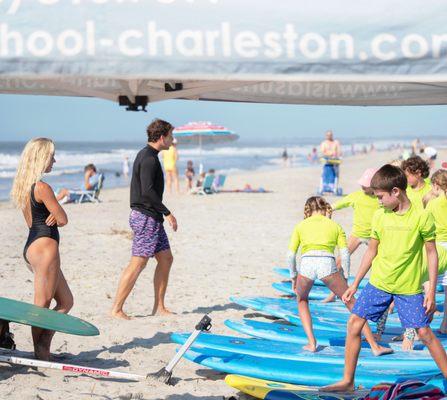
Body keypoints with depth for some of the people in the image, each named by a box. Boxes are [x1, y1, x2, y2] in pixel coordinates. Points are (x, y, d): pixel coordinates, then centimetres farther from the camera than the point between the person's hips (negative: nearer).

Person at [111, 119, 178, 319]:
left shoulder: (145, 155, 17)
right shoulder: (149, 158, -15)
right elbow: (147, 191, -23)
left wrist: (162, 214, 22)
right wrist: (167, 213, -18)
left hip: (151, 218, 11)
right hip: (146, 217, -11)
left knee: (165, 259, 11)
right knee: (138, 263, -9)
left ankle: (159, 307, 15)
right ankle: (116, 309, -5)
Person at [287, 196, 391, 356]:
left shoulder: (301, 226, 26)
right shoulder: (335, 226, 26)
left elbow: (290, 255, 18)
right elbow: (345, 253, 13)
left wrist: (293, 277, 28)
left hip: (306, 263, 1)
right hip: (327, 263, 0)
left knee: (302, 301, 30)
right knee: (351, 303, 13)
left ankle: (311, 343, 18)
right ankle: (375, 346, 10)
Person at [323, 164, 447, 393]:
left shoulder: (422, 217, -11)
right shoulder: (380, 216, 1)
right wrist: (355, 285, 11)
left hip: (409, 288, -4)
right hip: (378, 282, 4)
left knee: (424, 333, -3)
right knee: (354, 323, -1)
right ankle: (347, 382, 9)